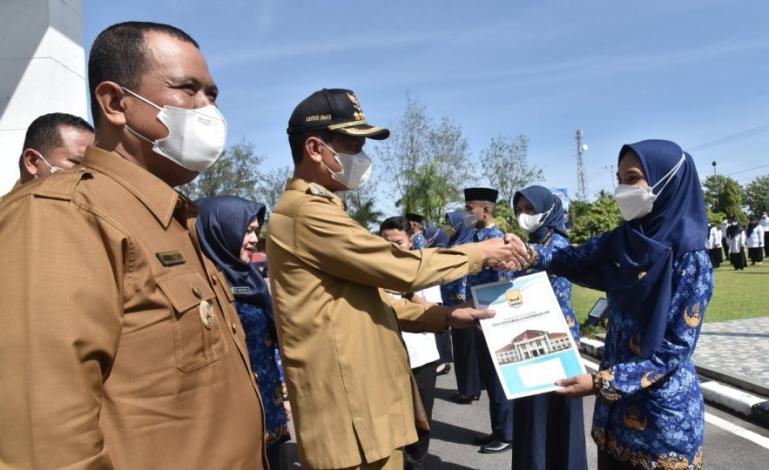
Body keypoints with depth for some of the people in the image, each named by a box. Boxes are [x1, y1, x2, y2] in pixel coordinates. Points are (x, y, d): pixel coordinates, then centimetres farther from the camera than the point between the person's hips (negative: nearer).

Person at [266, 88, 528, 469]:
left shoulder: (318, 210, 15)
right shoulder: (305, 212, -18)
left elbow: (371, 297, 16)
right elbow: (403, 269, -18)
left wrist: (447, 317, 7)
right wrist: (479, 253, -3)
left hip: (365, 404, 10)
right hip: (352, 417, -10)